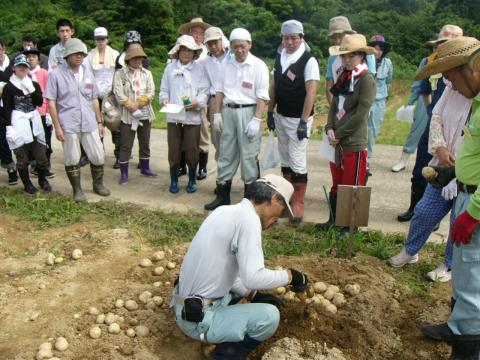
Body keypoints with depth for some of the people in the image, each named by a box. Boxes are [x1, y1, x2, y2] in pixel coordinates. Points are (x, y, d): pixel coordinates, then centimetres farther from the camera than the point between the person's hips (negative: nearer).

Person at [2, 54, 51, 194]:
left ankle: (43, 179, 26)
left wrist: (31, 89, -13)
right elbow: (7, 109, -4)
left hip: (34, 122, 3)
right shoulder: (8, 87, -2)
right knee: (22, 158, 1)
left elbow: (40, 102, -2)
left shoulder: (34, 84, 9)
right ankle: (27, 183, 16)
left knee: (41, 154, 7)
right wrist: (9, 127, -12)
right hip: (18, 124, -3)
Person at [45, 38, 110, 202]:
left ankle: (98, 184, 29)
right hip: (68, 125, -4)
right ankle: (77, 190, 22)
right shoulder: (56, 74, -4)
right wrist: (57, 126, -9)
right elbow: (51, 102, -4)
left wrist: (99, 122, 12)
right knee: (72, 160, 6)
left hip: (89, 124, 4)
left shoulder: (88, 73, 10)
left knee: (98, 157, 8)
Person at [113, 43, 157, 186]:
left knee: (145, 143, 15)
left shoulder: (147, 73, 11)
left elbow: (151, 92, 0)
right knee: (126, 146, -1)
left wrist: (138, 104, -12)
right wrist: (131, 106, -17)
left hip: (145, 114, 4)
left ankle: (145, 168, 30)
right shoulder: (120, 73, -1)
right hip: (128, 115, -4)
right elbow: (118, 94, -11)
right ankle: (124, 173, 7)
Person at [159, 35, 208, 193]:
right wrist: (164, 99, -9)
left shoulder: (199, 69, 3)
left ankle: (192, 180, 21)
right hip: (173, 116, 2)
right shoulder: (170, 68, 8)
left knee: (192, 151, 4)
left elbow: (204, 91, -1)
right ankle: (174, 181, 20)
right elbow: (164, 89, 12)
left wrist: (197, 102, -20)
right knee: (174, 150, 6)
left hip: (192, 116, -1)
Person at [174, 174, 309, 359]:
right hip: (198, 319, -9)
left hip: (188, 306, 9)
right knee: (269, 316, -15)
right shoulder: (248, 217, -19)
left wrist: (253, 295, 9)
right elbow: (253, 278, -27)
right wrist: (290, 276, -11)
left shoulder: (226, 211, 7)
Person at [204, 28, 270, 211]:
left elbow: (262, 96, -10)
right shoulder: (227, 66, 11)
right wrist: (217, 114, 6)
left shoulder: (258, 66, -6)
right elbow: (220, 91, 14)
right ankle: (222, 195, 21)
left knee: (249, 156, -1)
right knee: (226, 154, 10)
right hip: (228, 111, 5)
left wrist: (256, 120, -17)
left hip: (248, 112, -5)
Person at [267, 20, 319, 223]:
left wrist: (304, 122, -21)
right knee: (285, 159, 14)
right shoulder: (279, 57, 7)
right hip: (281, 116, 6)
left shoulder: (308, 61, -13)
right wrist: (270, 113, 9)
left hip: (298, 119, -6)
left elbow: (311, 92, -17)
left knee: (297, 161, -5)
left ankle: (298, 204, 5)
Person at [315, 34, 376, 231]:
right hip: (337, 141, 8)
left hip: (354, 142, -7)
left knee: (352, 186, 4)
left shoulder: (367, 79, -12)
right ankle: (334, 220, 31)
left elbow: (360, 114, -17)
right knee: (336, 184, 17)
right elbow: (334, 105, 10)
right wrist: (330, 129, -5)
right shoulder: (343, 77, 11)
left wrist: (339, 133, -13)